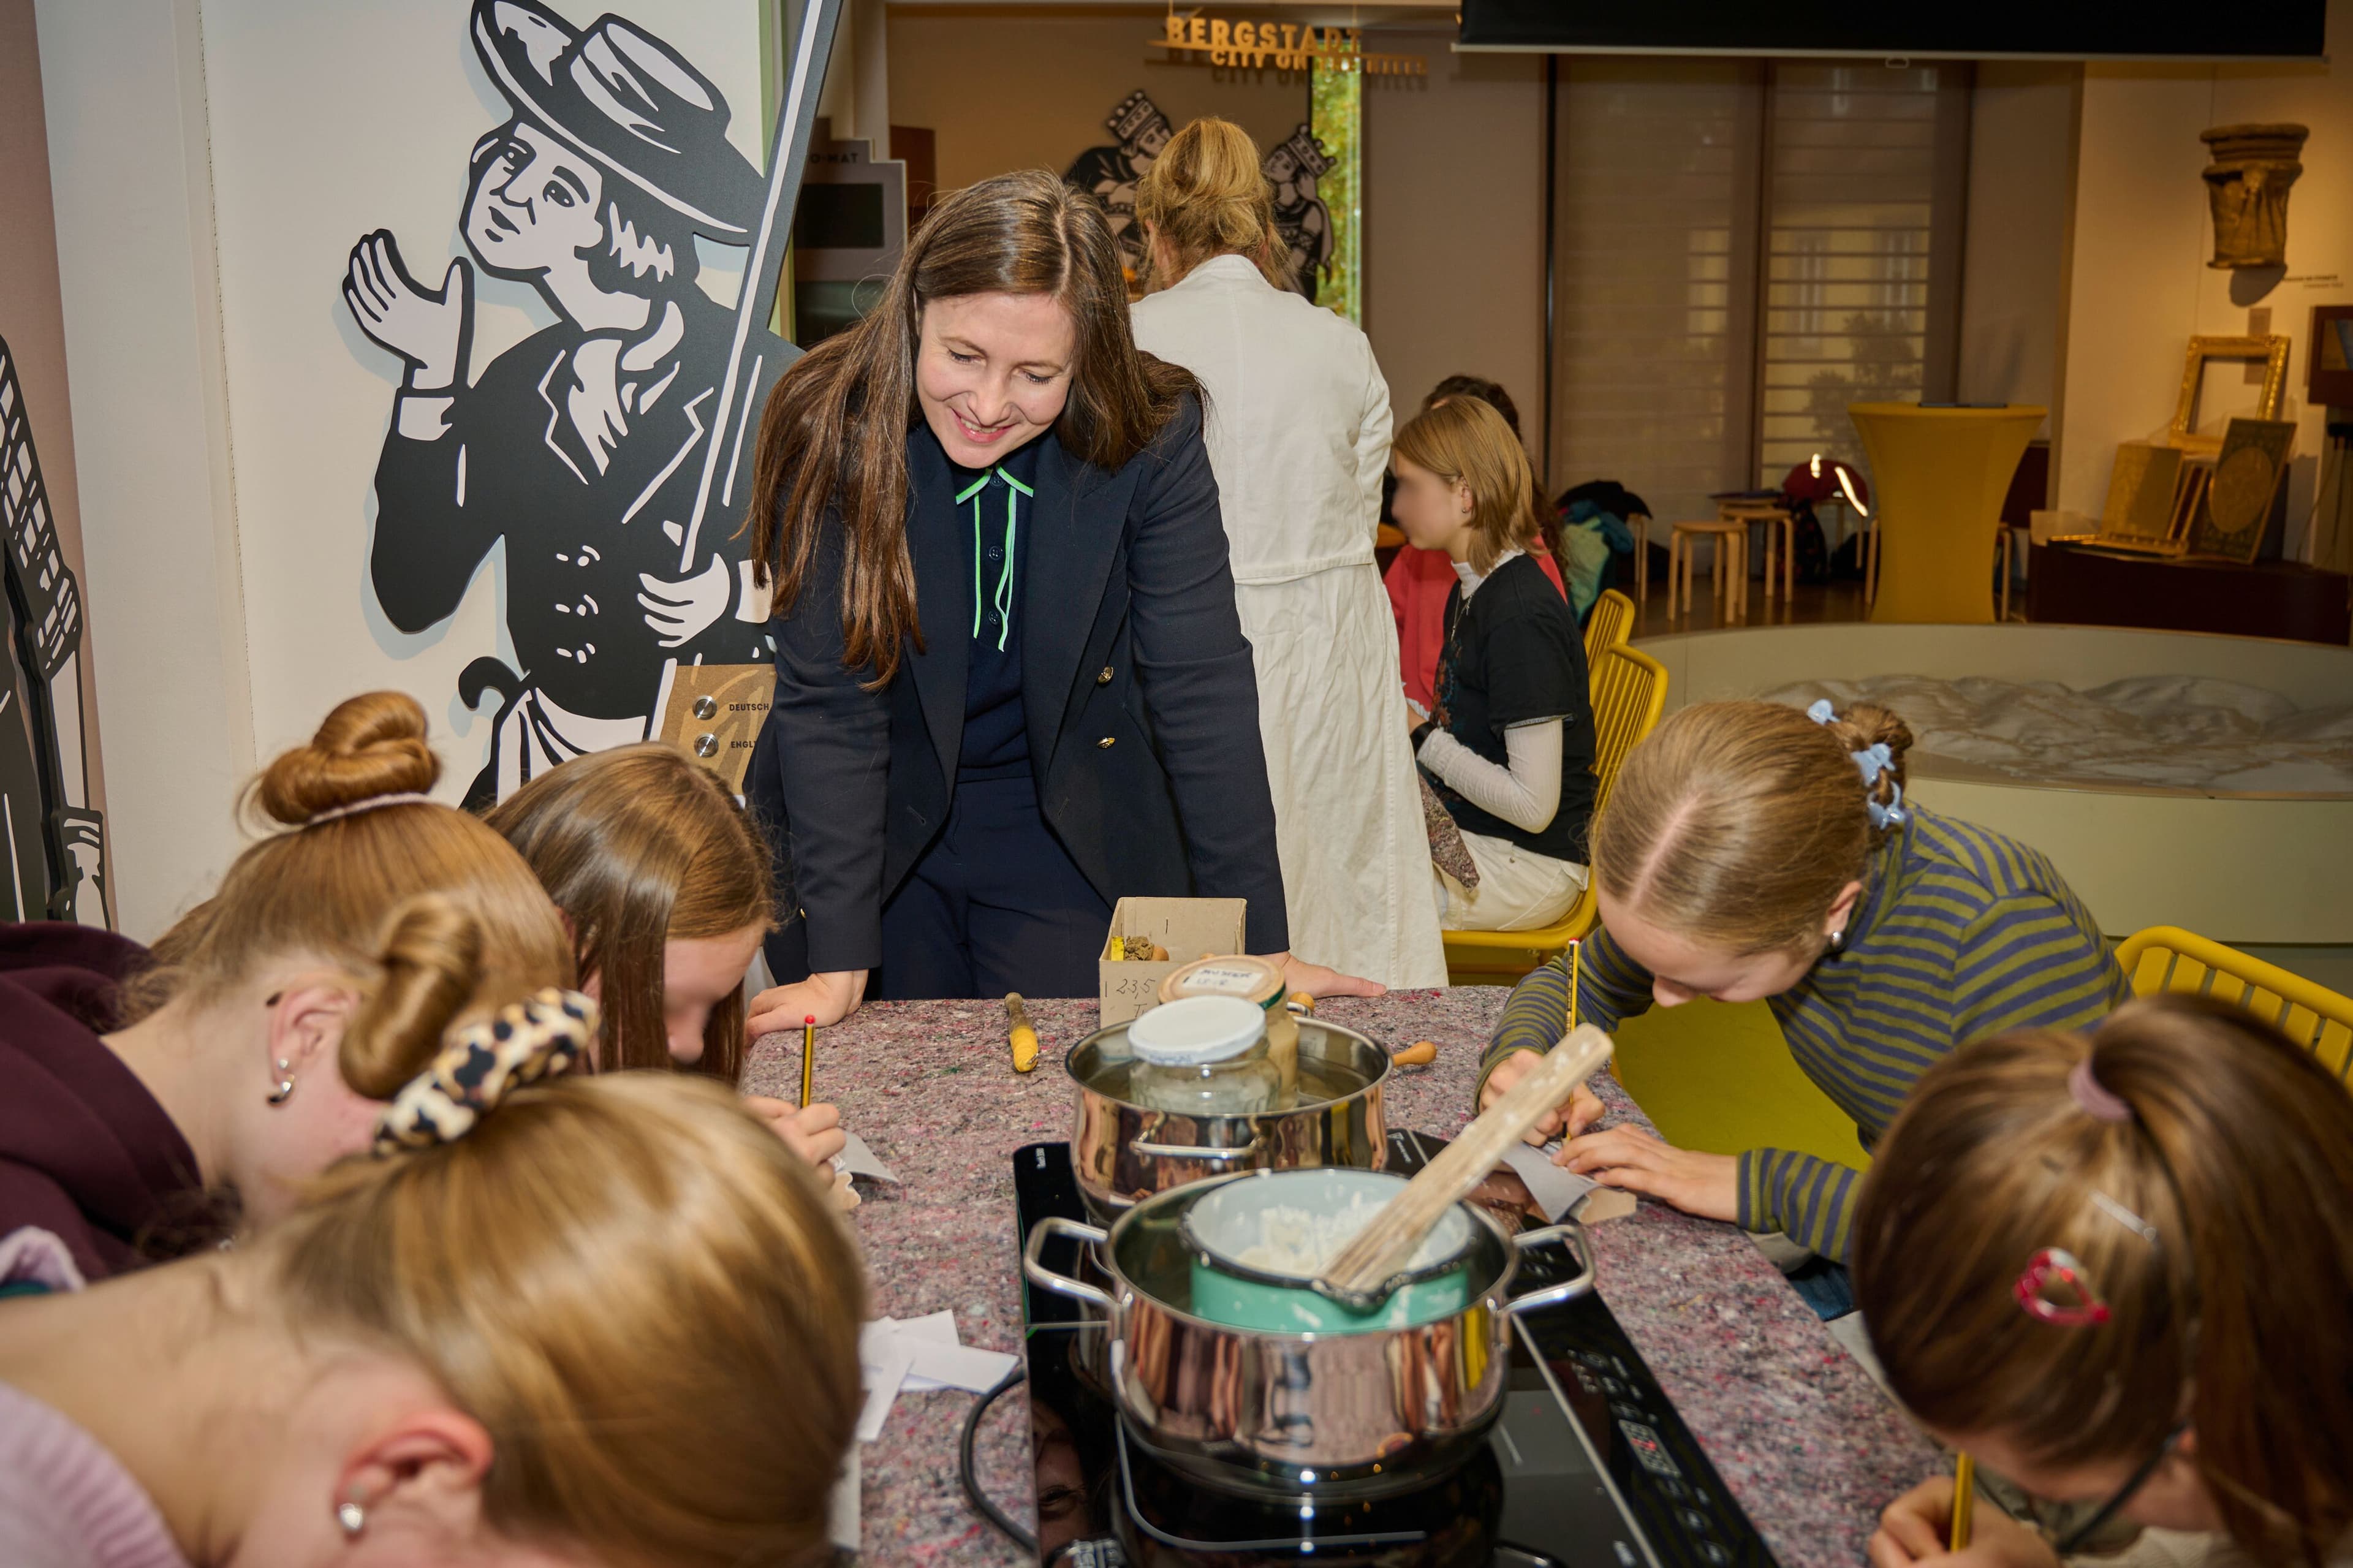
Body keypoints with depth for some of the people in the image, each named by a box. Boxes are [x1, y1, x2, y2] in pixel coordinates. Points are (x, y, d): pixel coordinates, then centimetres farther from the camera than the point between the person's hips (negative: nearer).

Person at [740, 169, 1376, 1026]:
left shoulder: (1150, 438, -19)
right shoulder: (829, 430, -21)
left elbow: (1201, 686, -19)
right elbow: (829, 700, -21)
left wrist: (1261, 947, -21)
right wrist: (840, 963, -25)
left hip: (1071, 841, 0)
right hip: (875, 823, 0)